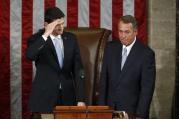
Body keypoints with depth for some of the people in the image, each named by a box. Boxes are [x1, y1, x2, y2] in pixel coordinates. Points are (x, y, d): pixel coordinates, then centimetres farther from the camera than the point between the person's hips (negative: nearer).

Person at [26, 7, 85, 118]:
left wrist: (80, 99, -1)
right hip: (44, 98, -3)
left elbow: (78, 69, 5)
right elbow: (30, 55, -26)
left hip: (67, 96, 3)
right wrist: (45, 35, -29)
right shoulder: (37, 39, -3)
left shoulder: (71, 38, 6)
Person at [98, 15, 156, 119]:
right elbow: (104, 79, 7)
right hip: (110, 108, 3)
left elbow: (147, 88, -10)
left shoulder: (146, 54, -10)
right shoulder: (111, 47, 4)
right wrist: (101, 107, 2)